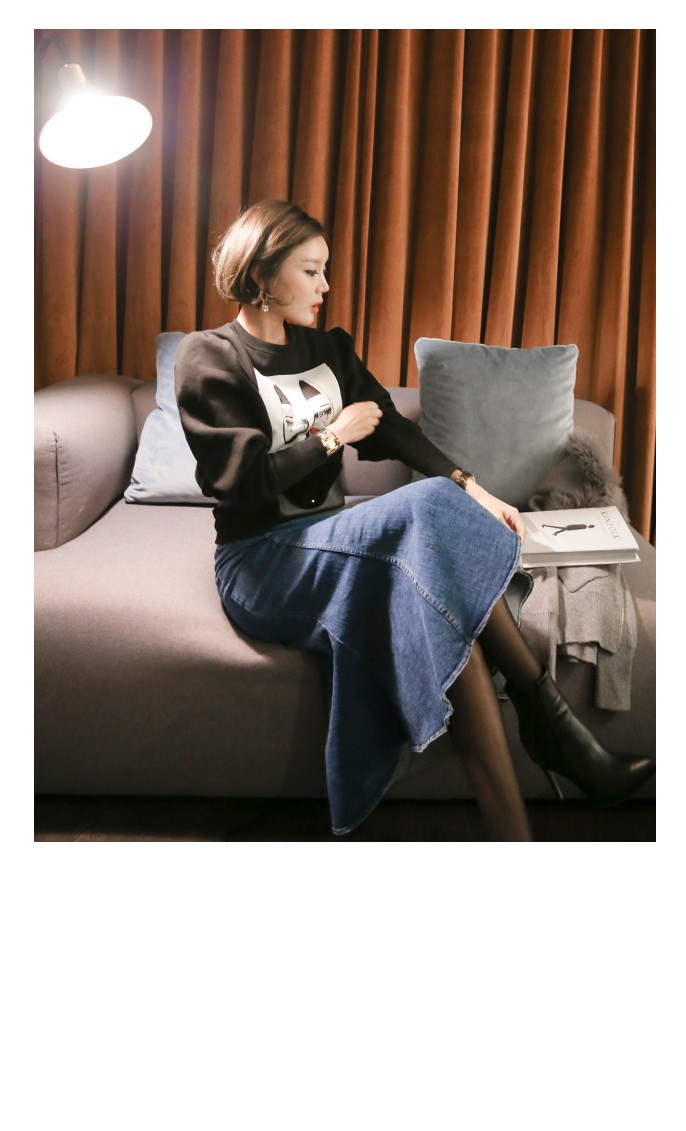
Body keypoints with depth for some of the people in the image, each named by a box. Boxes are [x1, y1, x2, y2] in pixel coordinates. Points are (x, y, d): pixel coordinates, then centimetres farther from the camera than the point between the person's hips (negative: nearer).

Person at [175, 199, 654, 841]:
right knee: (429, 511, -30)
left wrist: (468, 486, -13)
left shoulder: (328, 349, 16)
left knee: (448, 617, -27)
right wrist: (334, 435, -6)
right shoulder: (208, 357, -2)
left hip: (328, 537, 6)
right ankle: (546, 717, -28)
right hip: (260, 560, -6)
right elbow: (240, 481, -13)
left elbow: (393, 428, 2)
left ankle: (511, 832, -31)